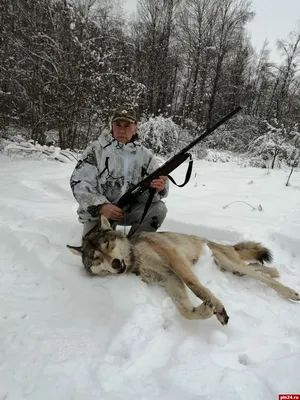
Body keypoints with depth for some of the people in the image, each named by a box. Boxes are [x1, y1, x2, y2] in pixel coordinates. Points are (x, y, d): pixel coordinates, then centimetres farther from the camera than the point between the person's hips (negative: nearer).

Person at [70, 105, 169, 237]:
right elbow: (79, 182, -15)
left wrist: (159, 187, -32)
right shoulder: (96, 149, -10)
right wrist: (101, 206, -30)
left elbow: (149, 192, -6)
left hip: (129, 209, 3)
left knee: (158, 209, -19)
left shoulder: (145, 155, -3)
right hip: (97, 211, -2)